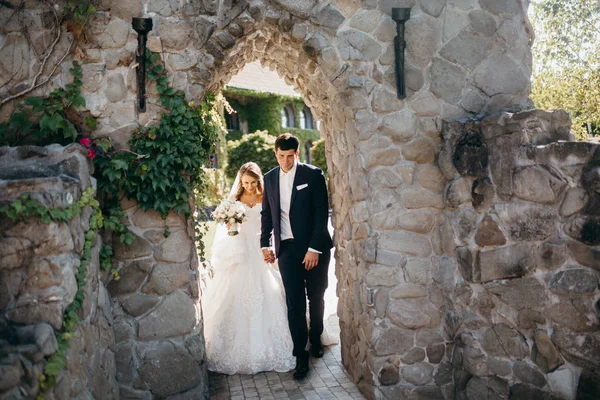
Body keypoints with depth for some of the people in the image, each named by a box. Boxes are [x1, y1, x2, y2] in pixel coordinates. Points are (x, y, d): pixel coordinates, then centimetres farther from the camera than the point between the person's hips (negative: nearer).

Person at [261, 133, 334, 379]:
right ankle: (300, 354, 5)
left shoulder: (313, 175, -5)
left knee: (316, 297, 12)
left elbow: (322, 213, -9)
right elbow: (267, 214, 14)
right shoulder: (270, 178, 7)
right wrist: (265, 244, 6)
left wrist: (314, 248, -14)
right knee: (294, 302, -1)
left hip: (314, 247, -2)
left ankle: (315, 338, 35)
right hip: (286, 248, 2)